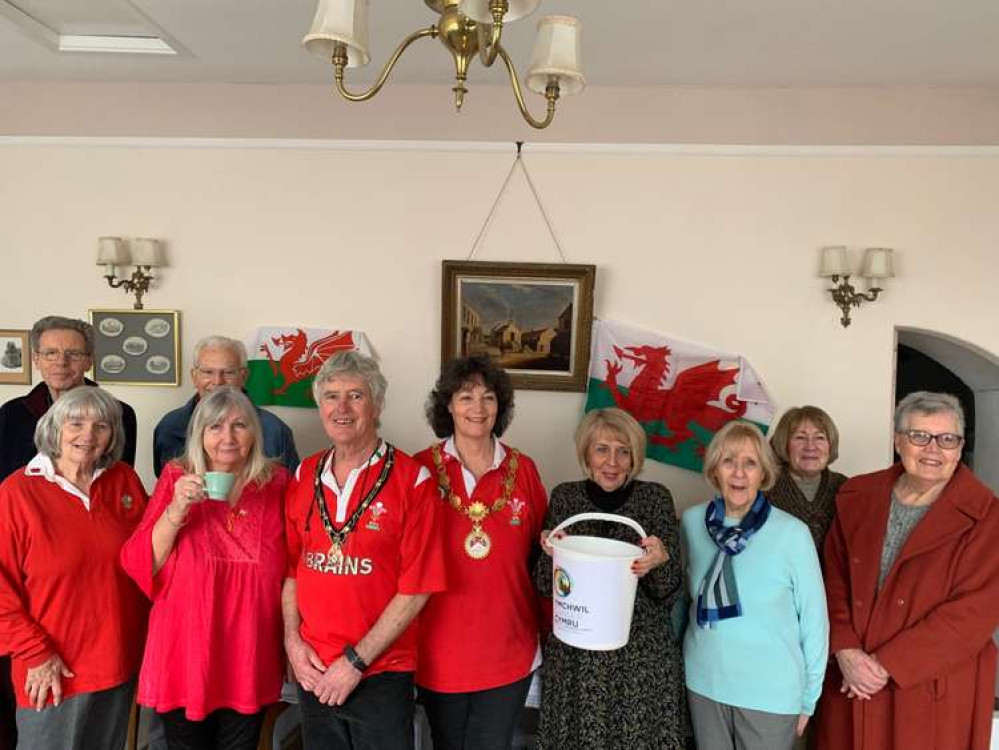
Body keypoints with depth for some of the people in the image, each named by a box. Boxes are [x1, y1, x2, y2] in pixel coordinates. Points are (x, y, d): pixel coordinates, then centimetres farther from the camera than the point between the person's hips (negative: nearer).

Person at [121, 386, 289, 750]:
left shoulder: (276, 483, -2)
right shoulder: (177, 479, -4)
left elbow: (291, 567, 7)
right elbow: (140, 565, -7)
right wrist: (177, 508, -21)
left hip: (250, 656, 1)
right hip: (186, 652, -1)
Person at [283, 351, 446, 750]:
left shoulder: (412, 479, -12)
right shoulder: (304, 476, 3)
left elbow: (416, 588, -13)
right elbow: (291, 568, 9)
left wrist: (356, 661, -13)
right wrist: (292, 641, -2)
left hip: (380, 674, -4)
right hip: (313, 673, 4)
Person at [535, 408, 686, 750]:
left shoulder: (656, 497, -4)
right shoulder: (564, 496, -1)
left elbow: (668, 592, -5)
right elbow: (545, 587, 2)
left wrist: (661, 560, -25)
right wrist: (552, 555, -18)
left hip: (644, 657, -1)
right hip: (575, 655, 1)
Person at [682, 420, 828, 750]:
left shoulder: (792, 532, -16)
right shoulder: (691, 521, -6)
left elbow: (814, 617, -7)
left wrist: (809, 698, -1)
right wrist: (678, 654, 14)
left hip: (771, 693, -3)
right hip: (703, 684, 3)